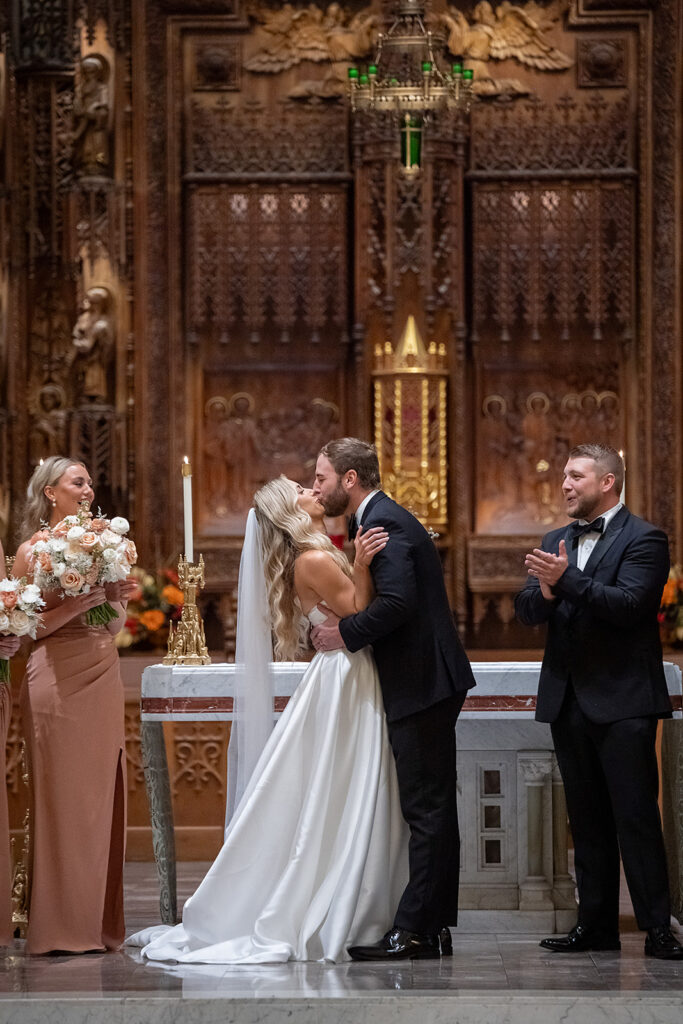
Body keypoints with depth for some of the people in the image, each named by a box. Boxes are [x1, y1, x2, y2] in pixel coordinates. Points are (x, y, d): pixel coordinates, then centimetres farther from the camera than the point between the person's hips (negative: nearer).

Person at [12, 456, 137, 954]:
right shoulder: (33, 551, -2)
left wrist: (117, 598, 0)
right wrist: (80, 602, -16)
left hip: (104, 680, 6)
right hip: (58, 681, -6)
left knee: (102, 797, 6)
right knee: (61, 799, -4)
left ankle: (99, 921, 11)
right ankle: (60, 927, 0)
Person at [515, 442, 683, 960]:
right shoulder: (555, 542, 15)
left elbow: (629, 604, -19)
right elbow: (527, 610, 7)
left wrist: (566, 579, -24)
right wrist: (546, 592, -15)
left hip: (622, 700, -7)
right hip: (569, 700, 7)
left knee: (636, 815, -7)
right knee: (587, 819, 10)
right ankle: (596, 923, 14)